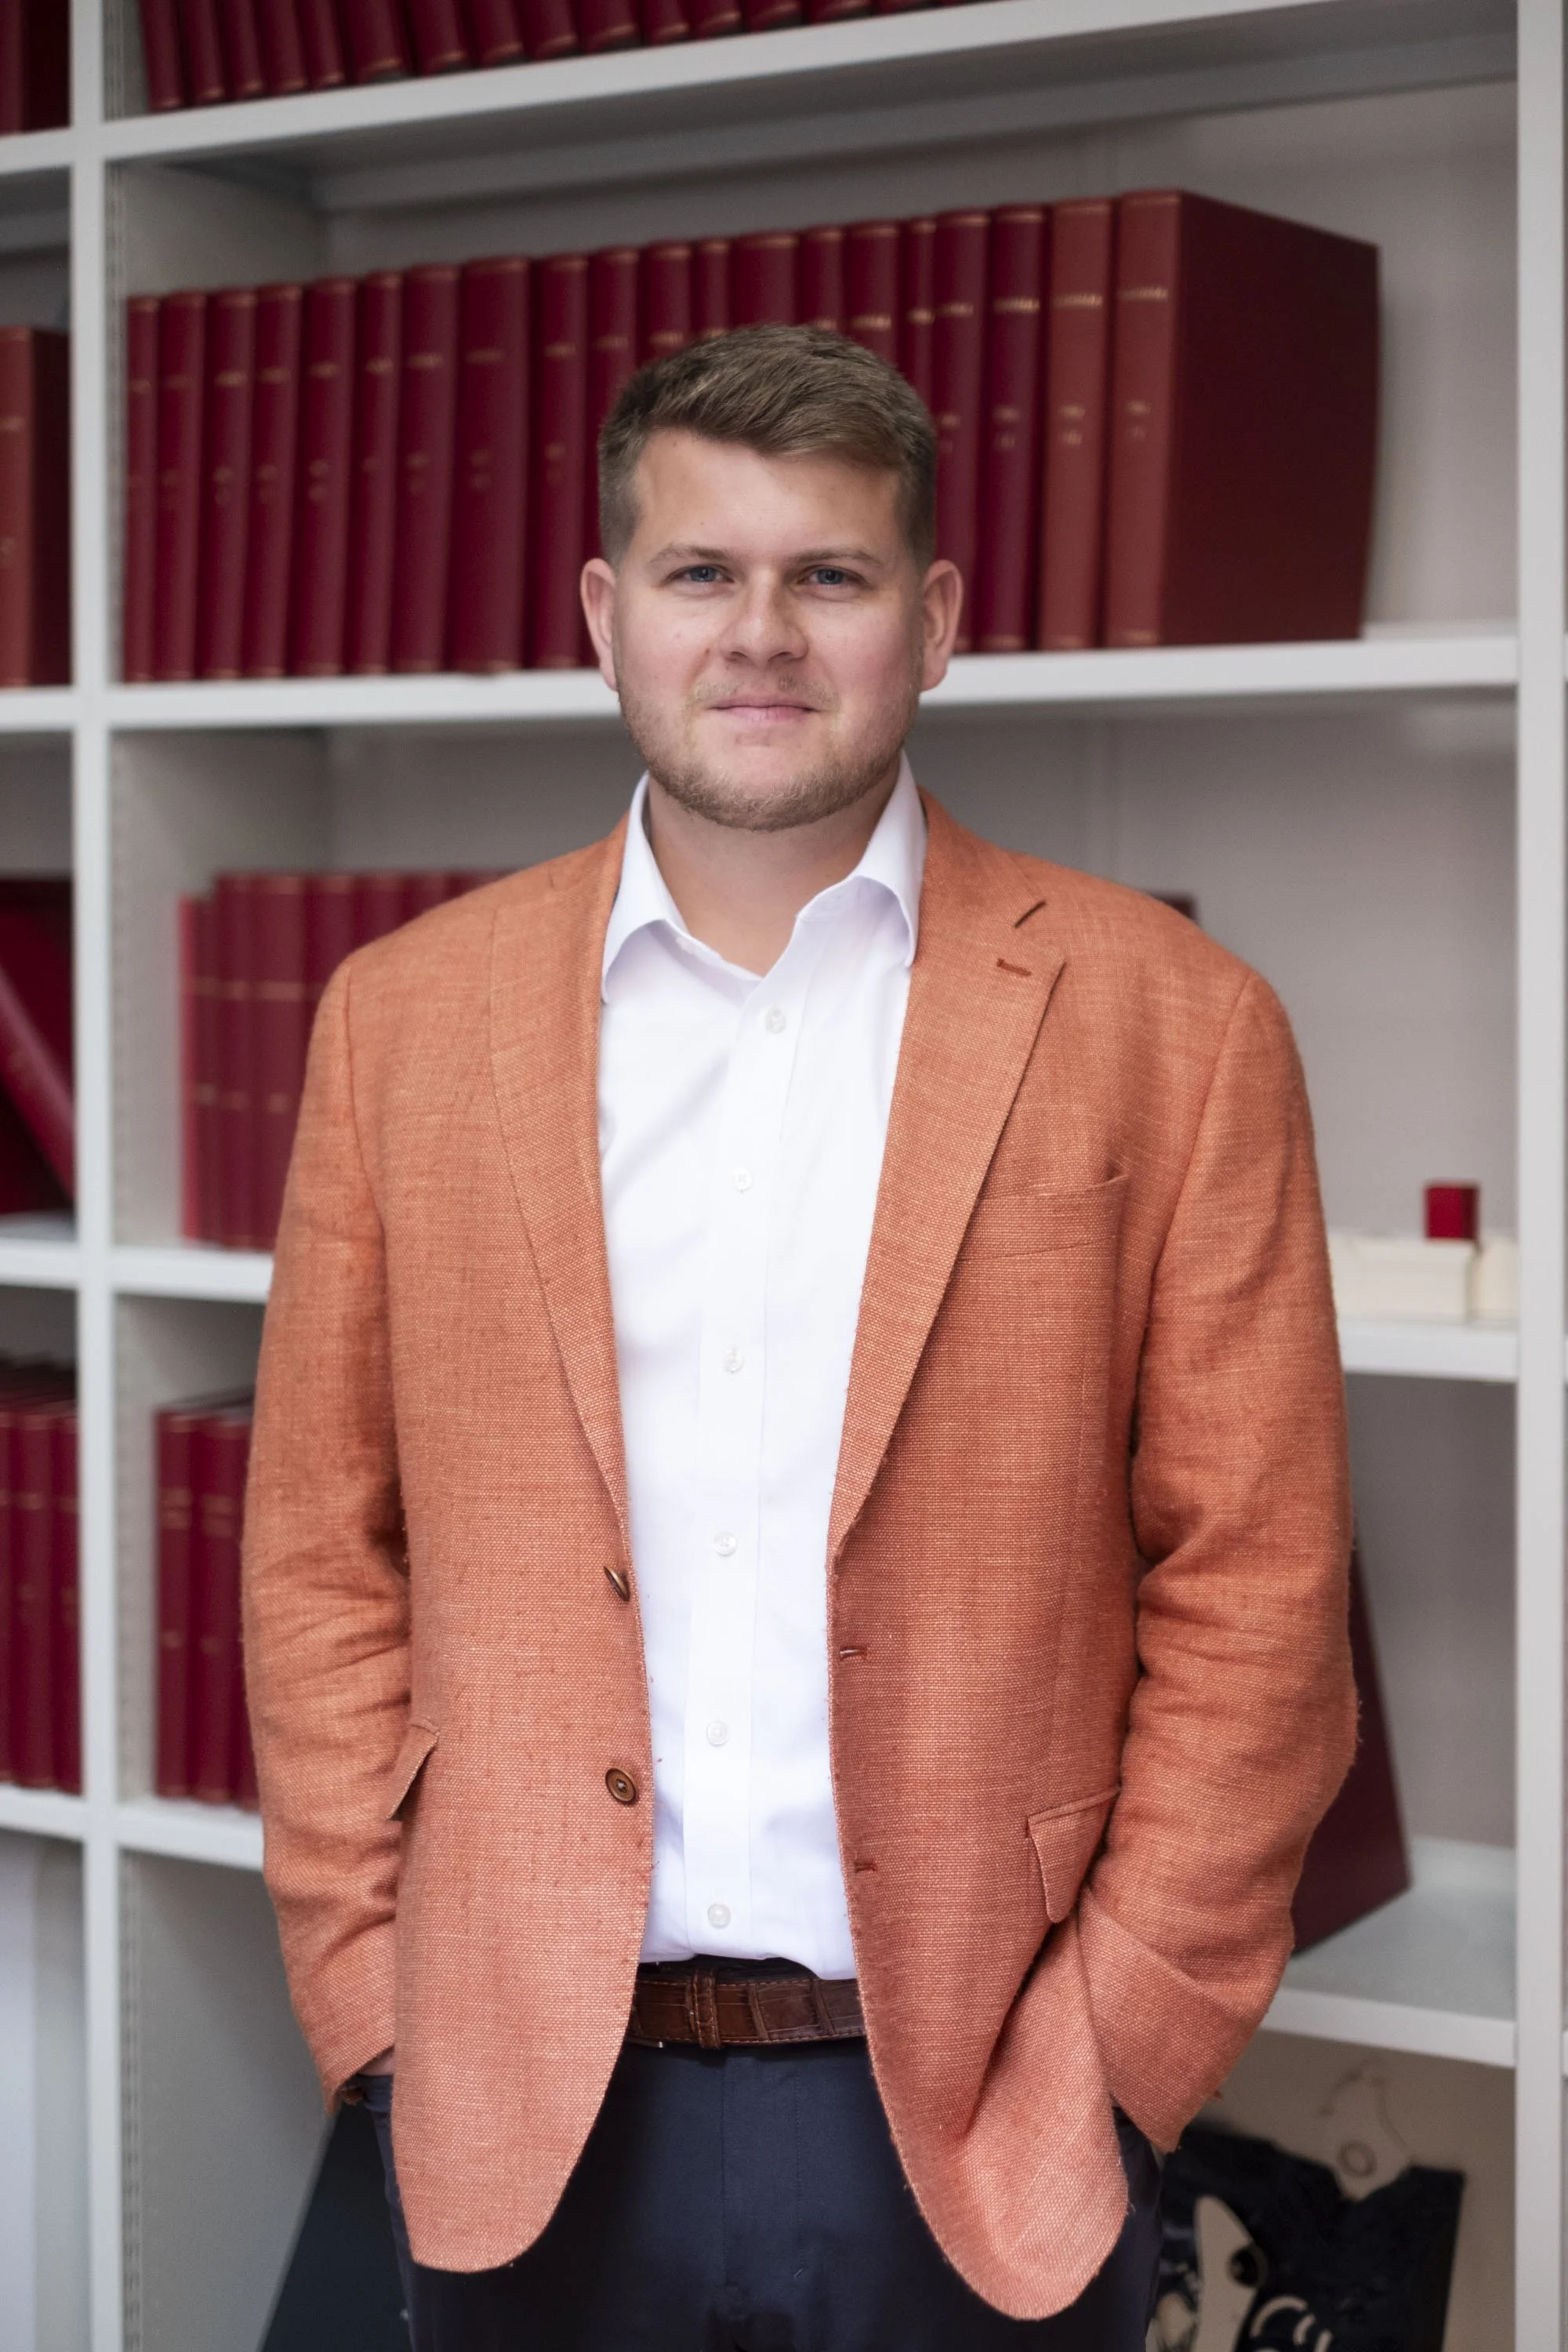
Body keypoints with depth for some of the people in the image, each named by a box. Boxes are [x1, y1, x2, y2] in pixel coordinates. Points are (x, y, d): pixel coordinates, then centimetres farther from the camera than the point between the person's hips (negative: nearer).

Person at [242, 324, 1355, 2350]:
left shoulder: (1168, 1027, -3)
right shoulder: (406, 1019, 4)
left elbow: (1251, 1596, -2)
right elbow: (324, 1558, 6)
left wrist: (1110, 2055, -6)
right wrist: (378, 2007, 0)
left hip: (981, 2134, -1)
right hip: (525, 2116, 2)